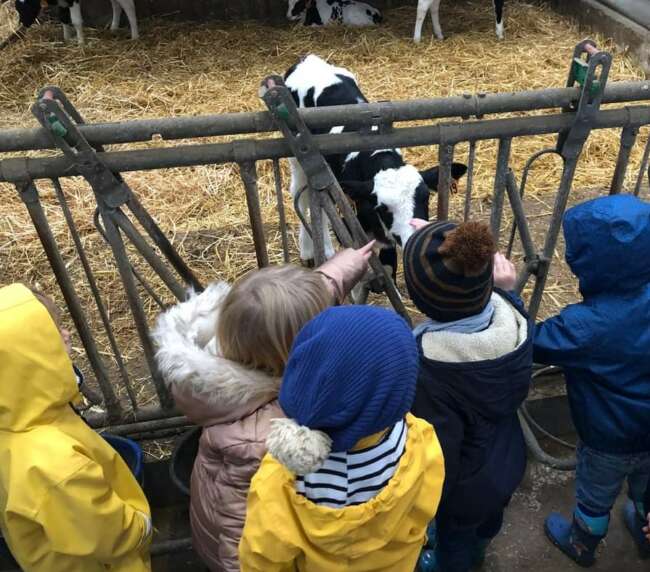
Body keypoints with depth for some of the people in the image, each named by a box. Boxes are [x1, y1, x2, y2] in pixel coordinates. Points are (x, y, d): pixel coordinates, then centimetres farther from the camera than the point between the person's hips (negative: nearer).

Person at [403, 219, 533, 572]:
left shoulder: (428, 367, -44)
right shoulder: (511, 316, -27)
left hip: (464, 486, -6)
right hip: (506, 464, 6)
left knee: (453, 532, 30)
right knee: (488, 519, 38)